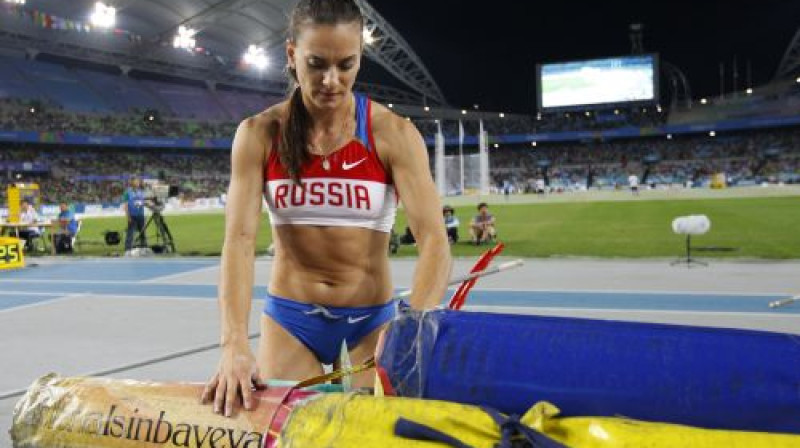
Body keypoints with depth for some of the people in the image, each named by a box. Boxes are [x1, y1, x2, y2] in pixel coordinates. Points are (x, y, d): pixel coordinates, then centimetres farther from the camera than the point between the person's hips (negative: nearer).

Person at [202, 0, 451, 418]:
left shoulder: (394, 133, -11)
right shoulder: (259, 134, -6)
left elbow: (434, 240, -19)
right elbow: (240, 239, -16)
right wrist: (234, 342, -30)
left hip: (371, 321, -1)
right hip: (289, 318, 1)